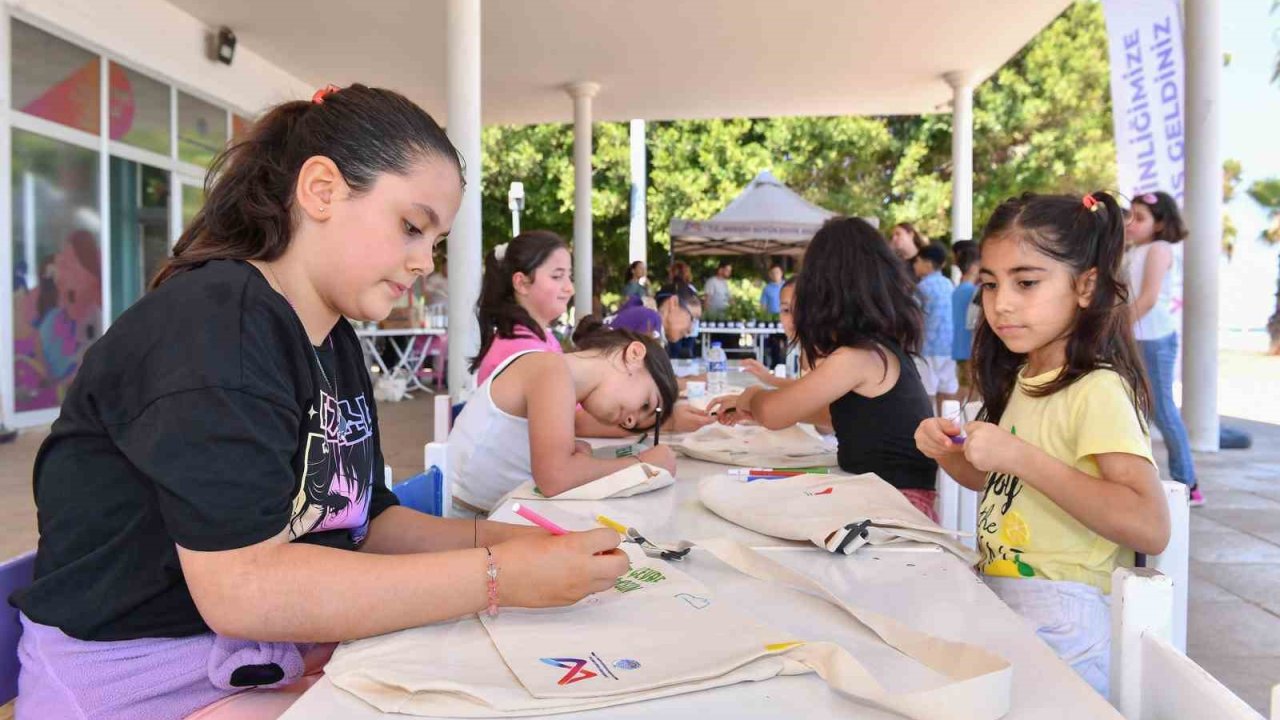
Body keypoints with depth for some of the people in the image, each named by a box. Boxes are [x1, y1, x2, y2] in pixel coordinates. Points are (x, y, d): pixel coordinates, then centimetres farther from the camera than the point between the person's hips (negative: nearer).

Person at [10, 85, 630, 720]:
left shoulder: (336, 341, 8)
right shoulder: (210, 324, -20)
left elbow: (364, 520, 8)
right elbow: (242, 586, -28)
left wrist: (492, 539, -8)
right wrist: (496, 577, -27)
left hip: (289, 653, 8)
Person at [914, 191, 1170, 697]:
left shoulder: (1098, 390, -16)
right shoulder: (1022, 378, 9)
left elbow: (1150, 528, -27)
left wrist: (1020, 455, -29)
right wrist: (948, 452, 2)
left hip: (1054, 627, -7)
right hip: (993, 603, 7)